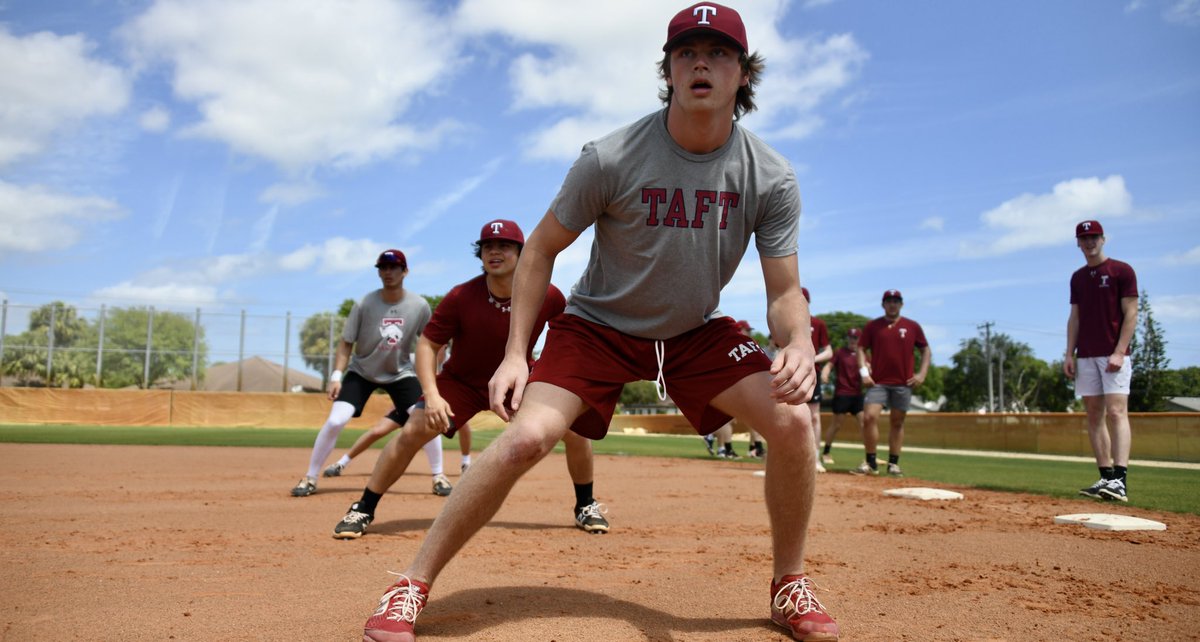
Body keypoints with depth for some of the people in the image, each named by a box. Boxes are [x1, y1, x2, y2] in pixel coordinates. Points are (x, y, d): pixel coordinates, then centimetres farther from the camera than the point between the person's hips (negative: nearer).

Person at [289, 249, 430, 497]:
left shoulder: (419, 306, -15)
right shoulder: (364, 304, -18)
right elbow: (346, 343, -11)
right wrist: (336, 375, -20)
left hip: (400, 373, 1)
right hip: (361, 371, -1)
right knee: (335, 421, -15)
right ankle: (310, 478, 2)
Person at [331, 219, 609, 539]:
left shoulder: (549, 296, -20)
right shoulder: (460, 297, -24)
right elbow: (427, 344, -17)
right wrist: (431, 395, -31)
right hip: (461, 382, -1)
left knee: (576, 427, -12)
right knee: (413, 431, -18)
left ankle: (586, 505, 13)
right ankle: (363, 510, 0)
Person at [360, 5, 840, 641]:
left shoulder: (771, 178, -13)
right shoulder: (609, 159, -20)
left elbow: (785, 292, -9)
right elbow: (541, 249, -9)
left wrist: (798, 343, -33)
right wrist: (515, 354, -16)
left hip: (696, 331, 3)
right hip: (598, 324, -2)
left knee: (793, 419, -17)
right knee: (526, 437, -22)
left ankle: (789, 587, 6)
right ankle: (411, 587, -4)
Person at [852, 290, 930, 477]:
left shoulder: (912, 326, 7)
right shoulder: (873, 326, 6)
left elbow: (926, 350, 12)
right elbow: (861, 349, 7)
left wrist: (922, 374, 0)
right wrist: (864, 371, -6)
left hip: (903, 384, 1)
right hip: (878, 382, -1)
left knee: (897, 423, 6)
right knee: (870, 417, -15)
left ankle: (894, 464, 16)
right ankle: (870, 463, -6)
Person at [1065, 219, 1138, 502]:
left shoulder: (1122, 271, 0)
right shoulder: (1077, 277, 16)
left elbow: (1131, 314, -6)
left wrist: (1119, 352, -15)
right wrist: (1069, 354, 7)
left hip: (1113, 355, -6)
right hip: (1085, 357, 6)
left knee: (1116, 412, -15)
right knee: (1094, 415, 4)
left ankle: (1120, 480, -21)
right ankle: (1106, 477, 9)